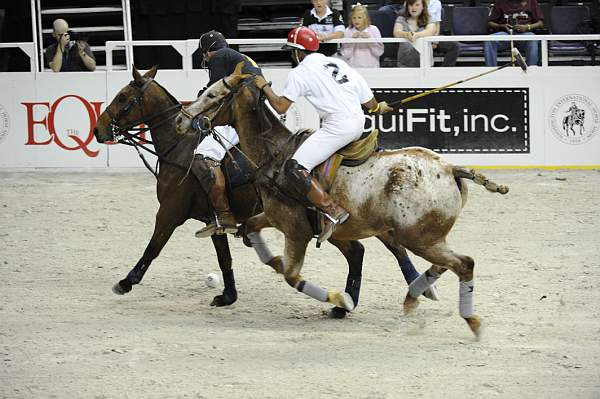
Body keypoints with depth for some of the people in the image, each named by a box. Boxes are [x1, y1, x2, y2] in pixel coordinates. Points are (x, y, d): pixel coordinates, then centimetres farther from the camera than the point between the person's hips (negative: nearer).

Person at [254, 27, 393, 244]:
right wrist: (379, 108, 42)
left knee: (294, 168, -10)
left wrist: (264, 86, 8)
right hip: (359, 124, 9)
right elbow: (369, 102, 19)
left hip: (337, 126, -9)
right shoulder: (338, 63, 19)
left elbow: (280, 106, -8)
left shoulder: (299, 73, 0)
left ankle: (333, 211, -19)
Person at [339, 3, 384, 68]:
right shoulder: (348, 31, 3)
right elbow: (345, 55, -1)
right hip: (353, 67, 0)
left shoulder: (373, 30, 3)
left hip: (371, 67, 0)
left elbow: (379, 52, -1)